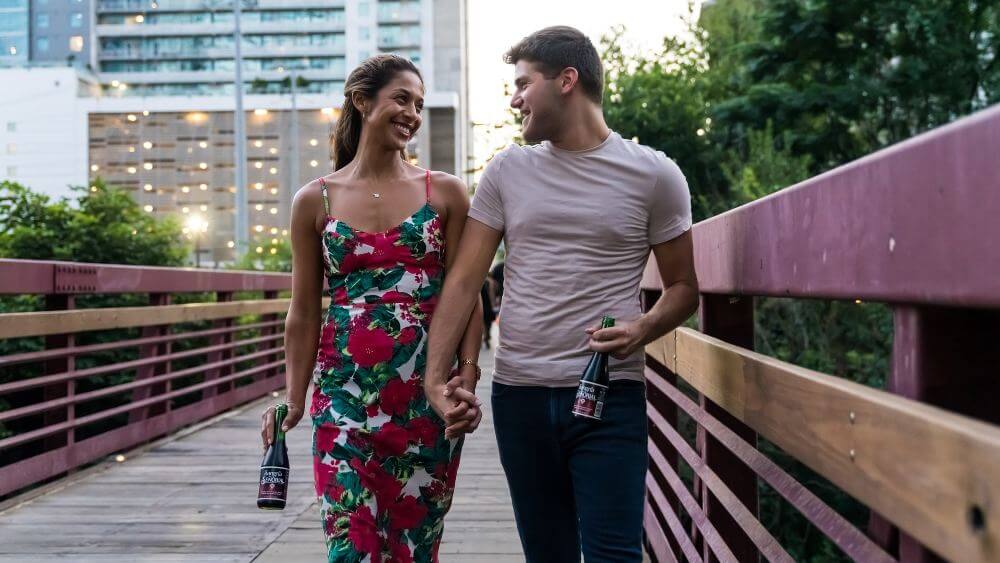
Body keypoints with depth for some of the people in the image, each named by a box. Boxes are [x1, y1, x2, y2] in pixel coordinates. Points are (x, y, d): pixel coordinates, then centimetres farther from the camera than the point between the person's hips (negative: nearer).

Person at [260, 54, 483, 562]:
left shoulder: (445, 193, 5)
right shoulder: (315, 201, 6)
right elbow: (304, 313, 9)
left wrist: (467, 376, -7)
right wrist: (293, 399, 3)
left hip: (426, 397, 0)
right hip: (346, 393, 0)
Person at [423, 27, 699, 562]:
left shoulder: (653, 174, 0)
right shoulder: (507, 170, 7)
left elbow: (682, 288, 5)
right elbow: (464, 281, 4)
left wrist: (643, 329, -16)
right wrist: (435, 377, -7)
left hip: (609, 397, -3)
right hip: (518, 395, 3)